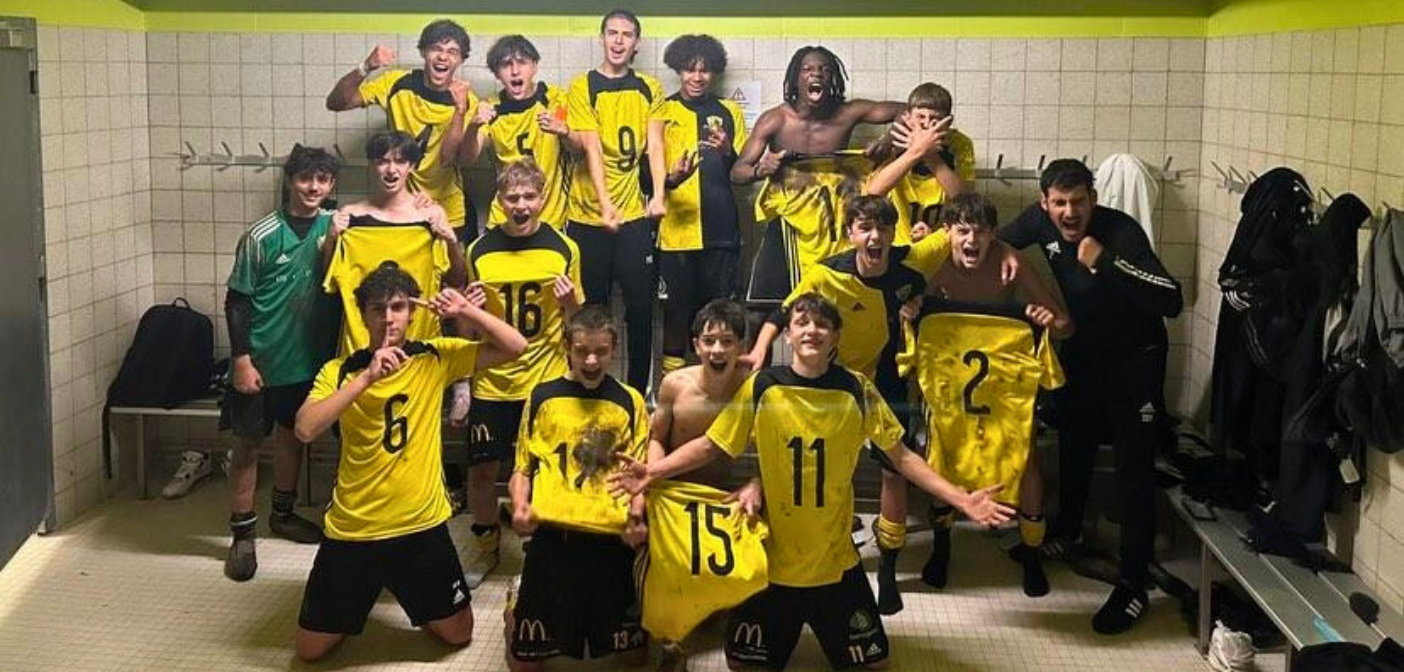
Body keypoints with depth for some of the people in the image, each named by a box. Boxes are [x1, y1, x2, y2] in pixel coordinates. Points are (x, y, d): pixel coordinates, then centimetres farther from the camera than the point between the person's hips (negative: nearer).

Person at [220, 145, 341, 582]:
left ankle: (283, 514, 36)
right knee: (248, 443, 3)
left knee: (292, 434, 19)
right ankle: (243, 534, 11)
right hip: (261, 361, -4)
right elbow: (237, 301, -9)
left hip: (308, 357, 4)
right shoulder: (262, 236, -13)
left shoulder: (333, 227, -1)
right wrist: (241, 360, -12)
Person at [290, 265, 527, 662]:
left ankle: (420, 603, 42)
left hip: (422, 524, 1)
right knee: (311, 650, 8)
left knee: (457, 634, 12)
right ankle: (354, 605, 38)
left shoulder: (435, 358, -3)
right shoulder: (339, 371, -6)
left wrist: (466, 312, -20)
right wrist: (366, 377, -28)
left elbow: (514, 347, -7)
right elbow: (305, 430, -23)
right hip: (352, 530, -1)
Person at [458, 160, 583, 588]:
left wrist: (569, 300, -14)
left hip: (547, 379, -1)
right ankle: (484, 548, 28)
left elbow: (575, 320, 7)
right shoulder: (479, 251, -1)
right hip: (492, 381, 1)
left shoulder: (563, 249, -1)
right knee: (481, 468, 6)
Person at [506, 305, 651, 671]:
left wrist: (636, 516, -8)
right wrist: (520, 506, -8)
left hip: (610, 538, 1)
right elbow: (523, 466, 12)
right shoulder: (543, 396, 7)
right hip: (551, 534, -1)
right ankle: (514, 612, 39)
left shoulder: (629, 401, 7)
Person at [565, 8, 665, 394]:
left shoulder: (649, 89, 9)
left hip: (635, 215, 2)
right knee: (590, 308, 6)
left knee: (641, 306, 3)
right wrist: (605, 203, -24)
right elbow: (592, 149, -11)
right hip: (588, 216, -2)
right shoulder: (582, 87, -1)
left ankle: (639, 389, 15)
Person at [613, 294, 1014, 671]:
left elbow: (901, 456, -3)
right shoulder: (761, 387, -9)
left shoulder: (857, 390, -6)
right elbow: (711, 445, -5)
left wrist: (961, 499, -12)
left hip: (836, 562, 1)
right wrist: (653, 471, -19)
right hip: (771, 559, -1)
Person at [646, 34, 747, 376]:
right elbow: (655, 157, -1)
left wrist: (727, 152, -8)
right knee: (677, 305, -1)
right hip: (677, 227, -2)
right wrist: (671, 179, -22)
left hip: (721, 228, 2)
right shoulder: (664, 111, 8)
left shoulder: (729, 111, 14)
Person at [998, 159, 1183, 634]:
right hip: (1081, 351, 6)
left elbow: (1172, 302, -40)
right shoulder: (1041, 221, -14)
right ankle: (1066, 528, 47)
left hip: (1134, 358, -6)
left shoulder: (1122, 232, -31)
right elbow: (998, 242, 6)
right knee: (1073, 444, 22)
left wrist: (1105, 263, -46)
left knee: (1133, 469, -5)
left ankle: (1133, 585, 1)